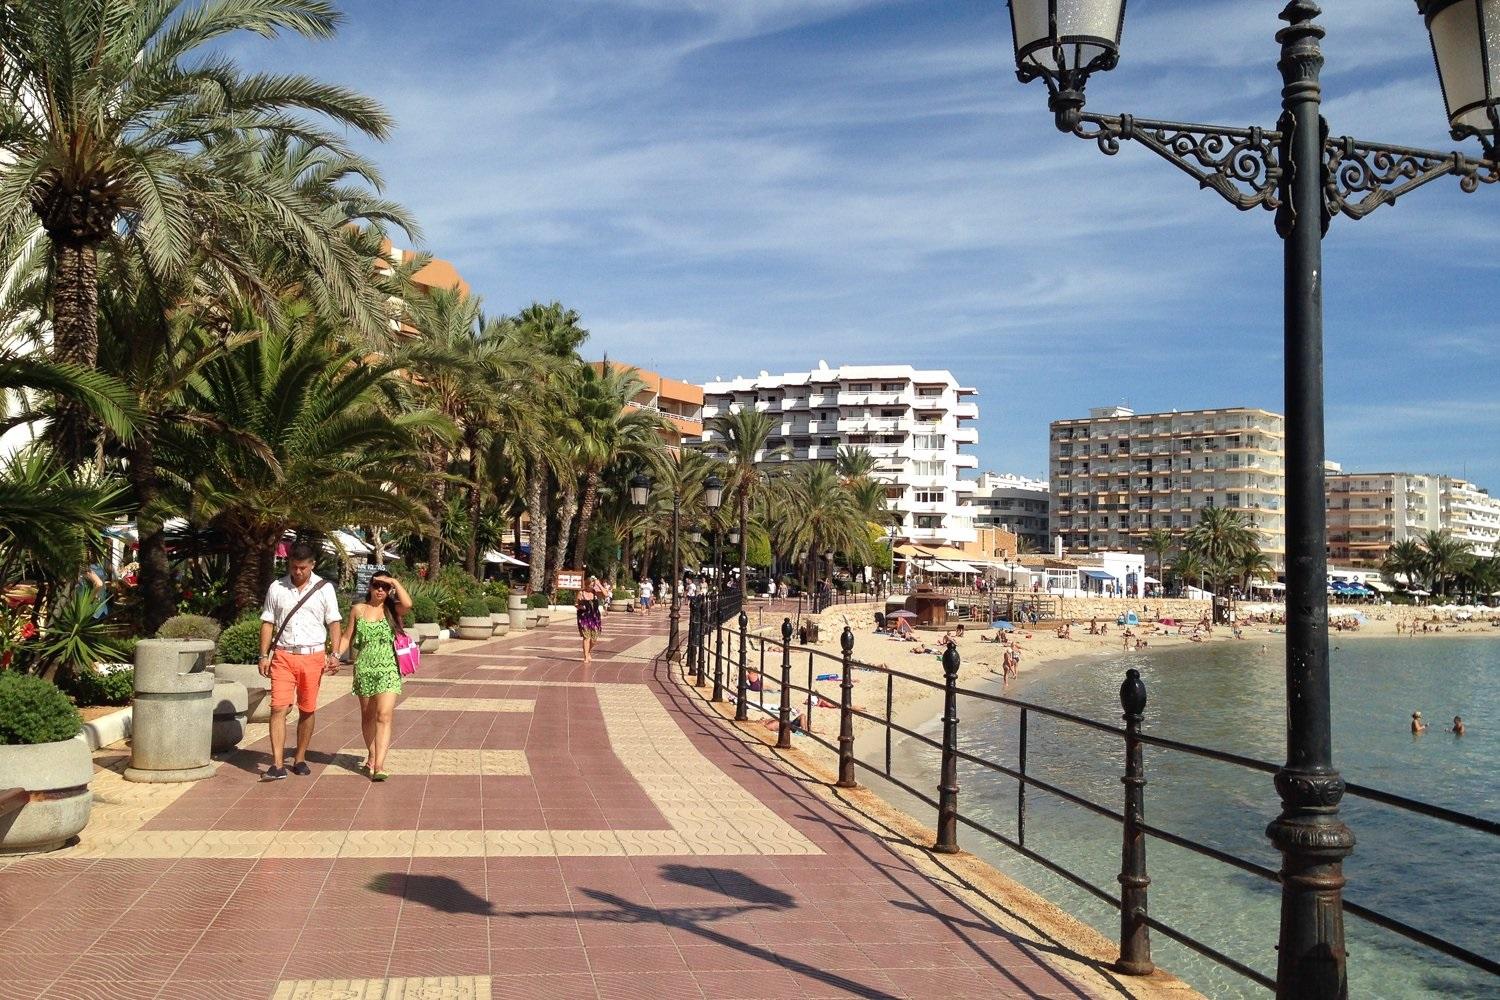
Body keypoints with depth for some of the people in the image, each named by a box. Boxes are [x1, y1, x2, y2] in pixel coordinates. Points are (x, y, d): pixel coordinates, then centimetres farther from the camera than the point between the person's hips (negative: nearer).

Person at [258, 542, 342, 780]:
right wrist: (264, 656, 2)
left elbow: (334, 622, 4)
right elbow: (268, 623, 8)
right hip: (283, 656, 0)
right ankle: (278, 765, -9)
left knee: (307, 710, 7)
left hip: (313, 656, 0)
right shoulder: (276, 588, 5)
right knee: (279, 708, -9)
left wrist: (334, 654, -5)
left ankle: (300, 759, 20)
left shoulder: (324, 589, 3)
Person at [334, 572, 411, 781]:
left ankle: (378, 765, -20)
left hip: (388, 670, -3)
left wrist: (395, 582, -11)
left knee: (384, 716, -14)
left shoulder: (392, 610, 2)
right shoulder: (358, 610, 8)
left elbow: (408, 604, -21)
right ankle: (371, 756, 33)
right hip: (363, 668, 3)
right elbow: (347, 637, 12)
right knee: (367, 716, 14)